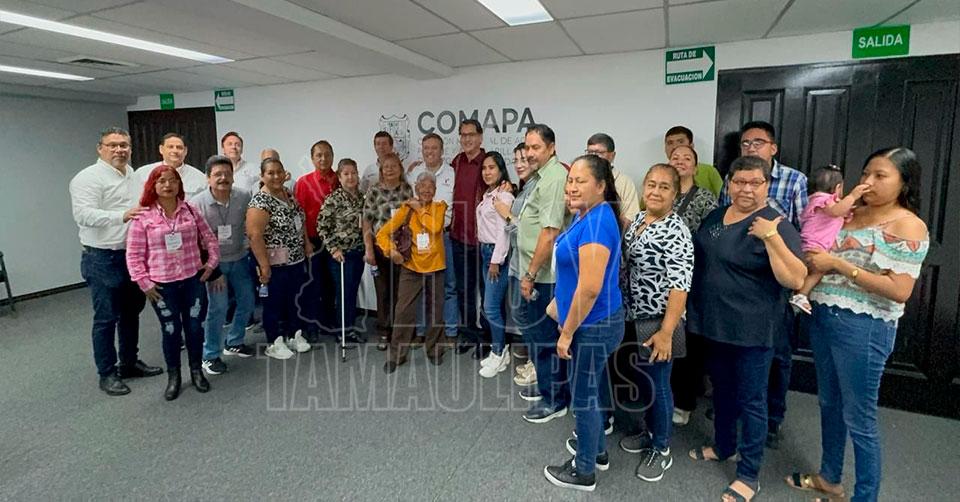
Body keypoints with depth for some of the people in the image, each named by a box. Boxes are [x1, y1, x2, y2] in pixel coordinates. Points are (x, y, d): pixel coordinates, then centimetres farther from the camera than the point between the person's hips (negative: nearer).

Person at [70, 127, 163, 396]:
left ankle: (129, 362, 31)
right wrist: (122, 216, -35)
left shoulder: (135, 176, 12)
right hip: (104, 259, -7)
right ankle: (107, 373, 14)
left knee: (131, 312, 17)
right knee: (106, 318, 1)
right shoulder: (88, 178, -12)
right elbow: (83, 214, -24)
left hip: (135, 255, 8)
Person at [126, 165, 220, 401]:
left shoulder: (190, 210, 2)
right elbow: (134, 255, -5)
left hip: (193, 279, 2)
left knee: (194, 326, 9)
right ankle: (173, 376, 26)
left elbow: (210, 239, 9)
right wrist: (144, 283, -8)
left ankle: (196, 371, 28)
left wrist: (211, 264, 1)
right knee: (171, 330, 8)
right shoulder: (143, 217, -6)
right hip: (162, 285, -2)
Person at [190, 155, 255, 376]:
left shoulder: (244, 197, -12)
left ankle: (234, 342, 34)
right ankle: (210, 356, 13)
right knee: (218, 308, -5)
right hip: (214, 262, -4)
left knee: (247, 301, 11)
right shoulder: (197, 203, -17)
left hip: (240, 258, 4)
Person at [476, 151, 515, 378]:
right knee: (494, 306, 12)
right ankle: (500, 351, 22)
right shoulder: (487, 195, 13)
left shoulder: (504, 196, -13)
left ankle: (499, 355, 8)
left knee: (491, 307, -6)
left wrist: (496, 261, -18)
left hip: (497, 253, -9)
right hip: (485, 251, 9)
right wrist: (486, 256, 10)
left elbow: (504, 231, -17)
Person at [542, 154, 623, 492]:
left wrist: (567, 332, -19)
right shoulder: (586, 215, 8)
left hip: (593, 324, -10)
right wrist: (564, 315, 22)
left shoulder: (596, 222, -24)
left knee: (583, 397, 6)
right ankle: (598, 452, 43)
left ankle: (584, 473, 26)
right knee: (588, 391, 23)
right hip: (590, 321, 10)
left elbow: (590, 288, -28)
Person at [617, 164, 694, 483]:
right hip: (634, 319, 8)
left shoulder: (676, 231, -19)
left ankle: (661, 450, 26)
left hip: (657, 323, -8)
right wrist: (623, 311, 17)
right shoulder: (638, 219, 6)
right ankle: (651, 433, 40)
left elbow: (680, 285, -23)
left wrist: (666, 331, -25)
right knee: (643, 380, 20)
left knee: (658, 385, 6)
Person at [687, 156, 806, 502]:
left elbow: (795, 280, -21)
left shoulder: (775, 226, -15)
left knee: (750, 400, 6)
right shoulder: (715, 216, 6)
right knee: (722, 390, 22)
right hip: (714, 324, 7)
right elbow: (700, 261, 18)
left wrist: (772, 237, -29)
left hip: (751, 330, -6)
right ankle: (723, 445, 42)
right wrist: (694, 310, 15)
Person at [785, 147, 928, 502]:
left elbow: (900, 291, -19)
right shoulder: (851, 213, 9)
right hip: (823, 318, 7)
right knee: (829, 403, 20)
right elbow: (823, 255, 18)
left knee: (859, 418, 6)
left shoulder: (908, 226, -11)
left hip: (864, 328, -7)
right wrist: (813, 257, -4)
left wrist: (838, 265, -19)